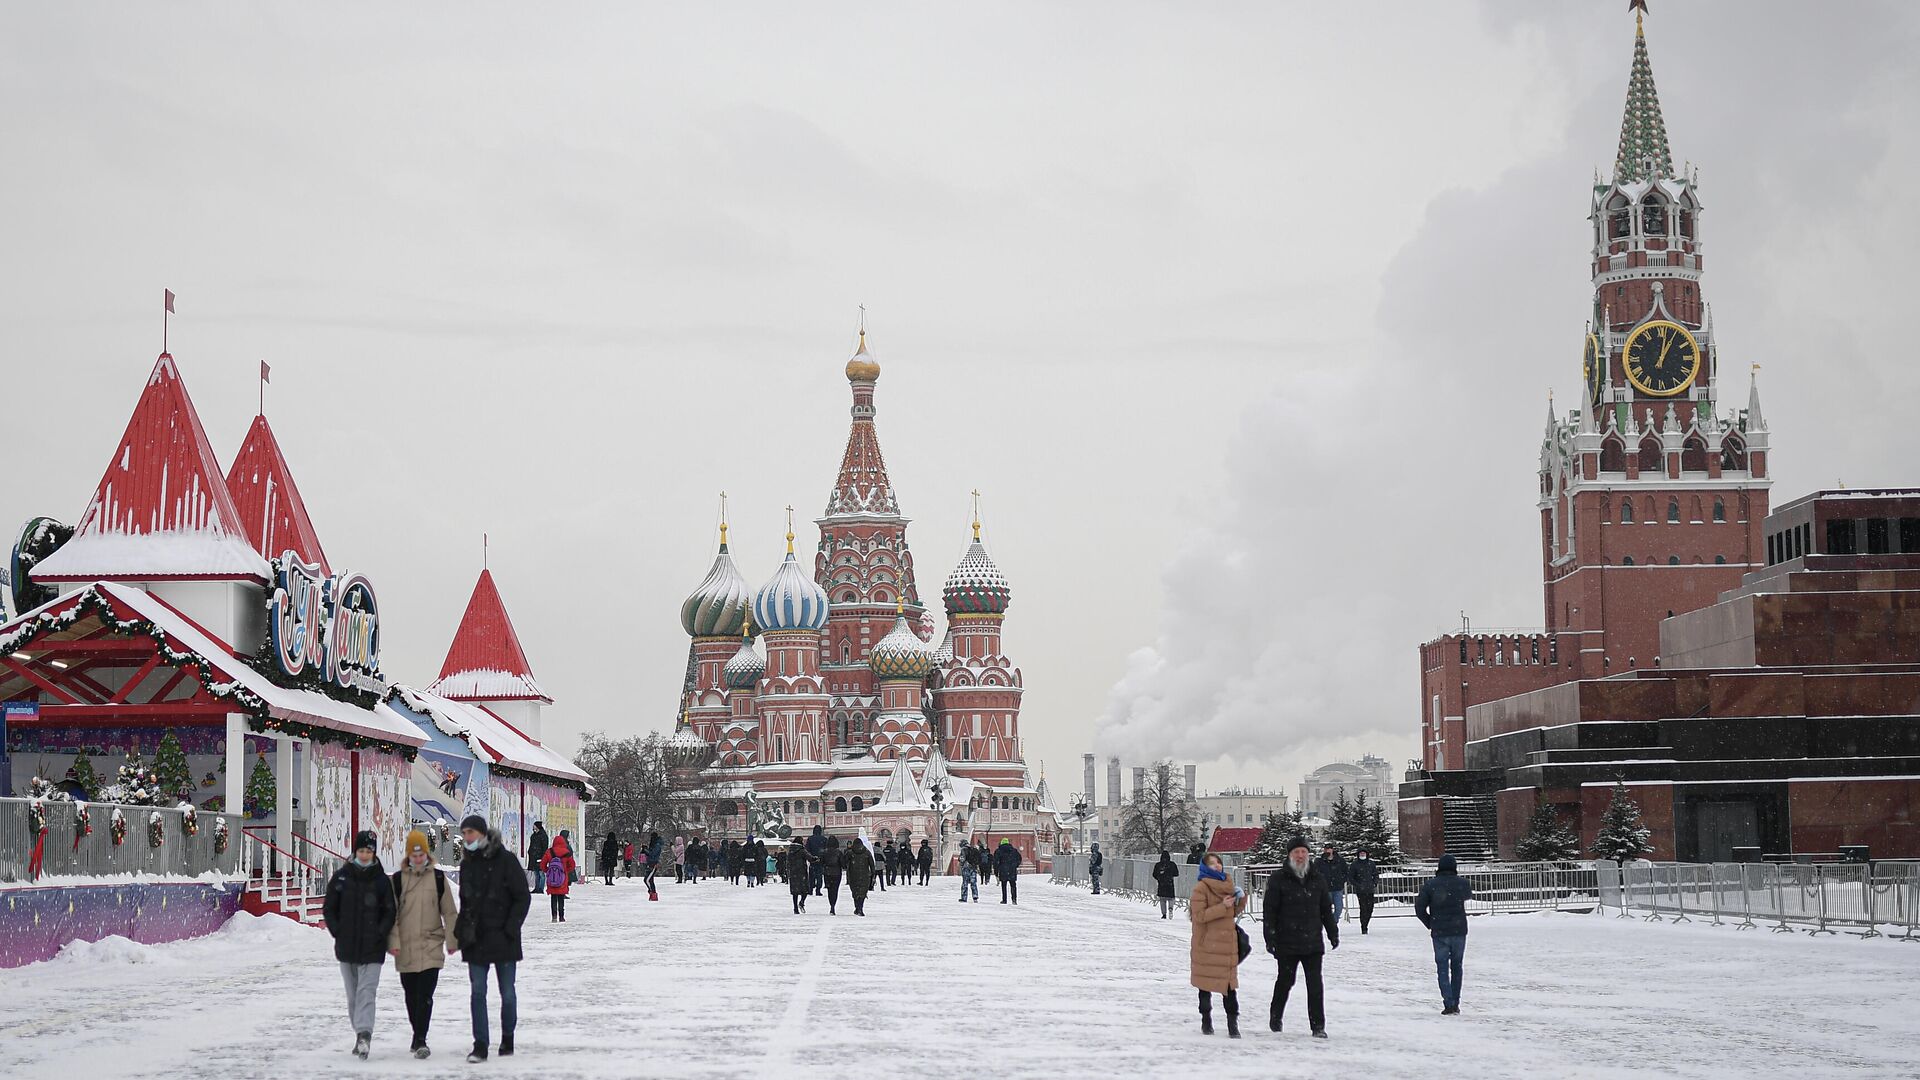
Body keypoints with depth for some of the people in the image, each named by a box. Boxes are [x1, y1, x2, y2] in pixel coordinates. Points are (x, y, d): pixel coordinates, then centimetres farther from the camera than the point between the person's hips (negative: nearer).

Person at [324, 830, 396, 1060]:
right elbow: (329, 908, 8)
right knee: (353, 994, 11)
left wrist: (380, 933, -9)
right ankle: (361, 1035, 22)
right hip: (346, 946, 3)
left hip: (372, 948, -3)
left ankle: (364, 1035, -23)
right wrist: (337, 932, -2)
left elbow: (389, 912, 3)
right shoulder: (341, 877, 4)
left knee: (366, 991, -13)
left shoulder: (381, 880, 0)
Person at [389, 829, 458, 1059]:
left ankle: (420, 1040, -12)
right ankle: (418, 1036, 27)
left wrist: (452, 940, 5)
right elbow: (391, 913, 3)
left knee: (425, 995, -12)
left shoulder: (438, 878, 3)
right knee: (411, 995, 12)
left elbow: (449, 911, 7)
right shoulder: (398, 879, 3)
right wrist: (393, 941, -6)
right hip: (406, 946, 2)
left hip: (431, 945, -2)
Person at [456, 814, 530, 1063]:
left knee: (507, 993, 5)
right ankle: (480, 1045, -2)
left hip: (502, 938, -4)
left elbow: (523, 897, -6)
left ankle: (507, 1039, 22)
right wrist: (460, 931, 8)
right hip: (475, 939, 4)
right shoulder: (468, 864, 11)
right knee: (478, 992, -2)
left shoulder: (506, 860, -7)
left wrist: (510, 928, -13)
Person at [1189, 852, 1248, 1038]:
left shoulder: (1227, 885, 12)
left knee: (1229, 983, -1)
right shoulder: (1201, 888, -8)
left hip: (1227, 944, 5)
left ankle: (1233, 1022, -1)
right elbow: (1199, 915, -16)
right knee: (1206, 982, 6)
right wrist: (1223, 907, -19)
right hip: (1207, 944, -5)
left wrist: (1241, 898, 2)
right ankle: (1206, 1021, 19)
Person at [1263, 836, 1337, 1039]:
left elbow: (1326, 908, 17)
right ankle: (1276, 1016, 32)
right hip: (1286, 943, -2)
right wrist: (1270, 937, -9)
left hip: (1312, 941, 2)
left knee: (1315, 984, -3)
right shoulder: (1278, 879, -2)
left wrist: (1333, 932, 15)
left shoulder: (1317, 879, 9)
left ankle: (1318, 1025, 0)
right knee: (1285, 980, 9)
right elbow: (1269, 910, -4)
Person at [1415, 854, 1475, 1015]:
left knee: (1443, 968, 4)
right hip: (1459, 931, 2)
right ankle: (1455, 1004, 18)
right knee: (1456, 967, 15)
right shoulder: (1463, 883, -4)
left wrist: (1429, 923, 8)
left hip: (1439, 933, -1)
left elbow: (1419, 908, -6)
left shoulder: (1430, 885, -7)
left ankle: (1449, 1004, -8)